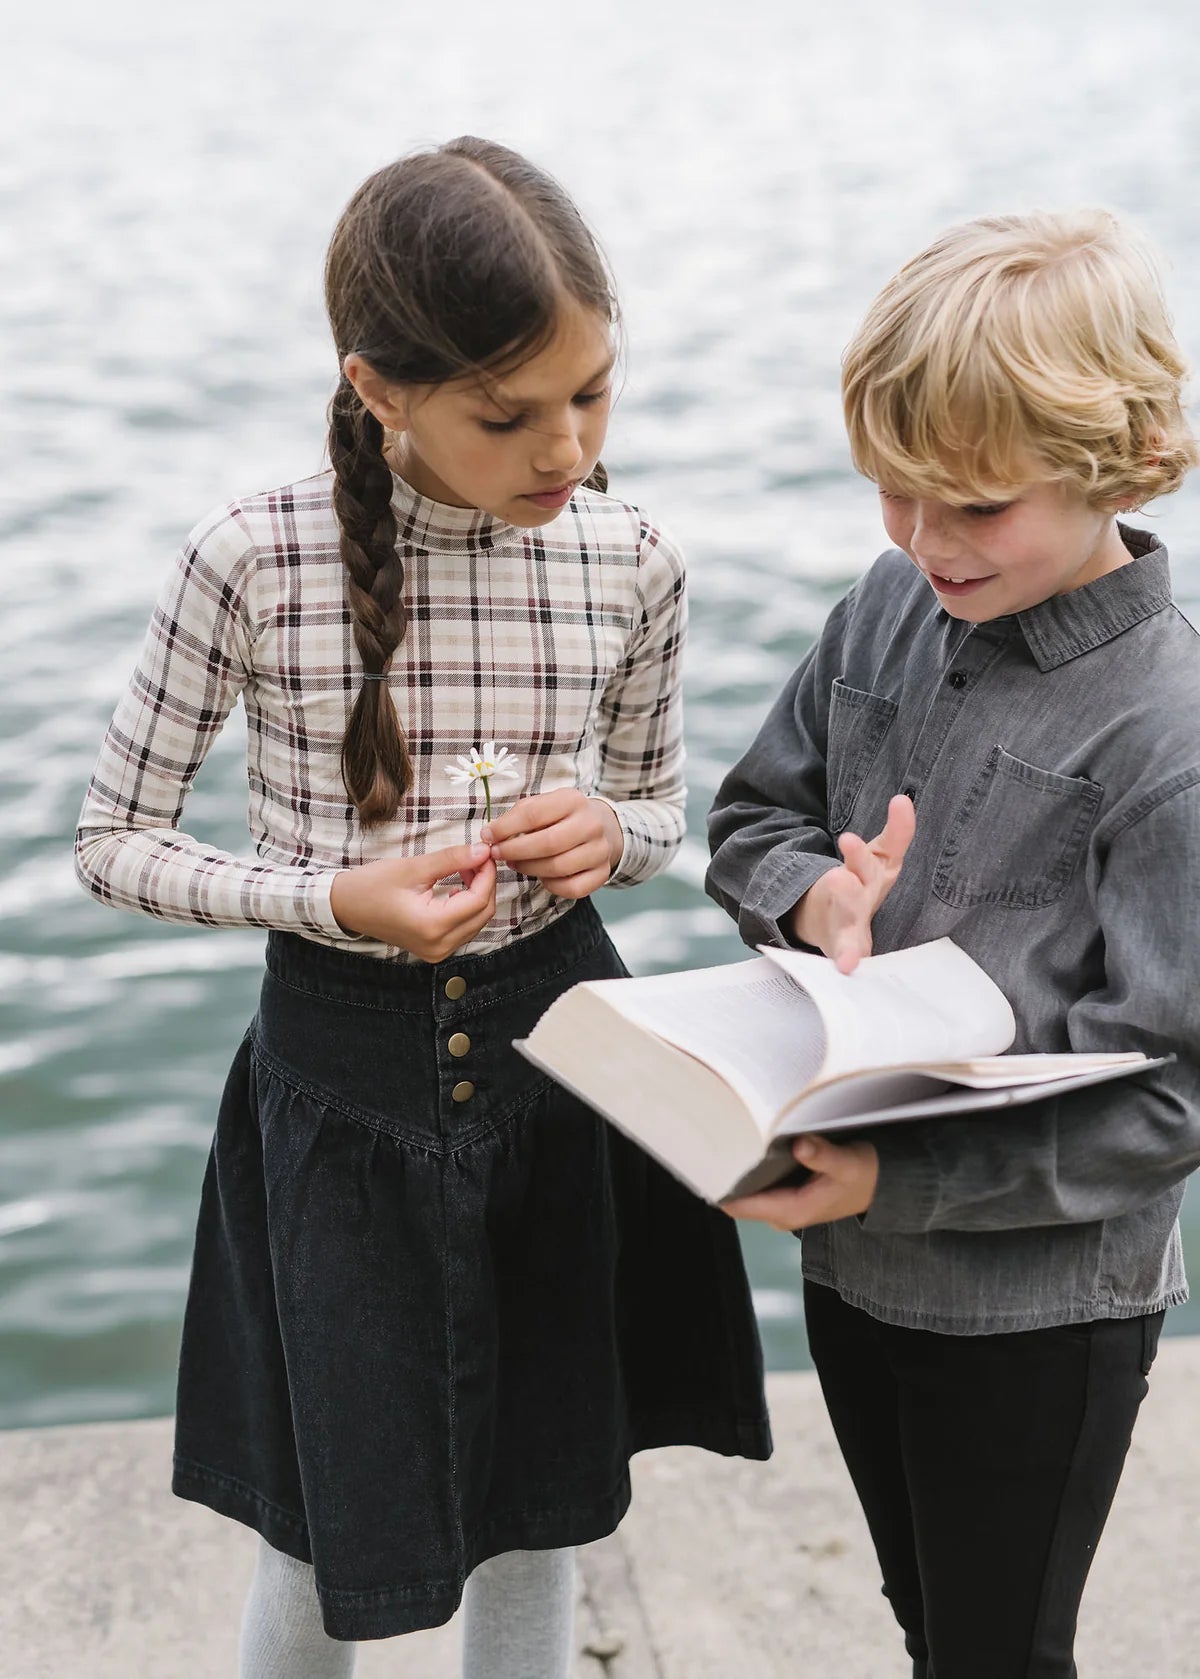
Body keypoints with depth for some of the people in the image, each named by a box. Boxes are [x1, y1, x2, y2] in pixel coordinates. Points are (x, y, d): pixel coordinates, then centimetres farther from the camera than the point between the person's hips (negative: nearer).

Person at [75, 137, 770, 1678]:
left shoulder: (630, 565, -9)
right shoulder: (254, 563, -18)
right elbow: (112, 841, -8)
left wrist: (608, 829, -16)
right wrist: (335, 901, -23)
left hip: (552, 1036, 3)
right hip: (340, 1070, -2)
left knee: (535, 1504, 18)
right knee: (335, 1528, 12)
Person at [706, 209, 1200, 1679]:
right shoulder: (886, 614, -4)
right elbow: (751, 819, 8)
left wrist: (898, 1177, -28)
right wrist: (818, 894, -15)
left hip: (1039, 1298, -6)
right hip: (853, 1253, 6)